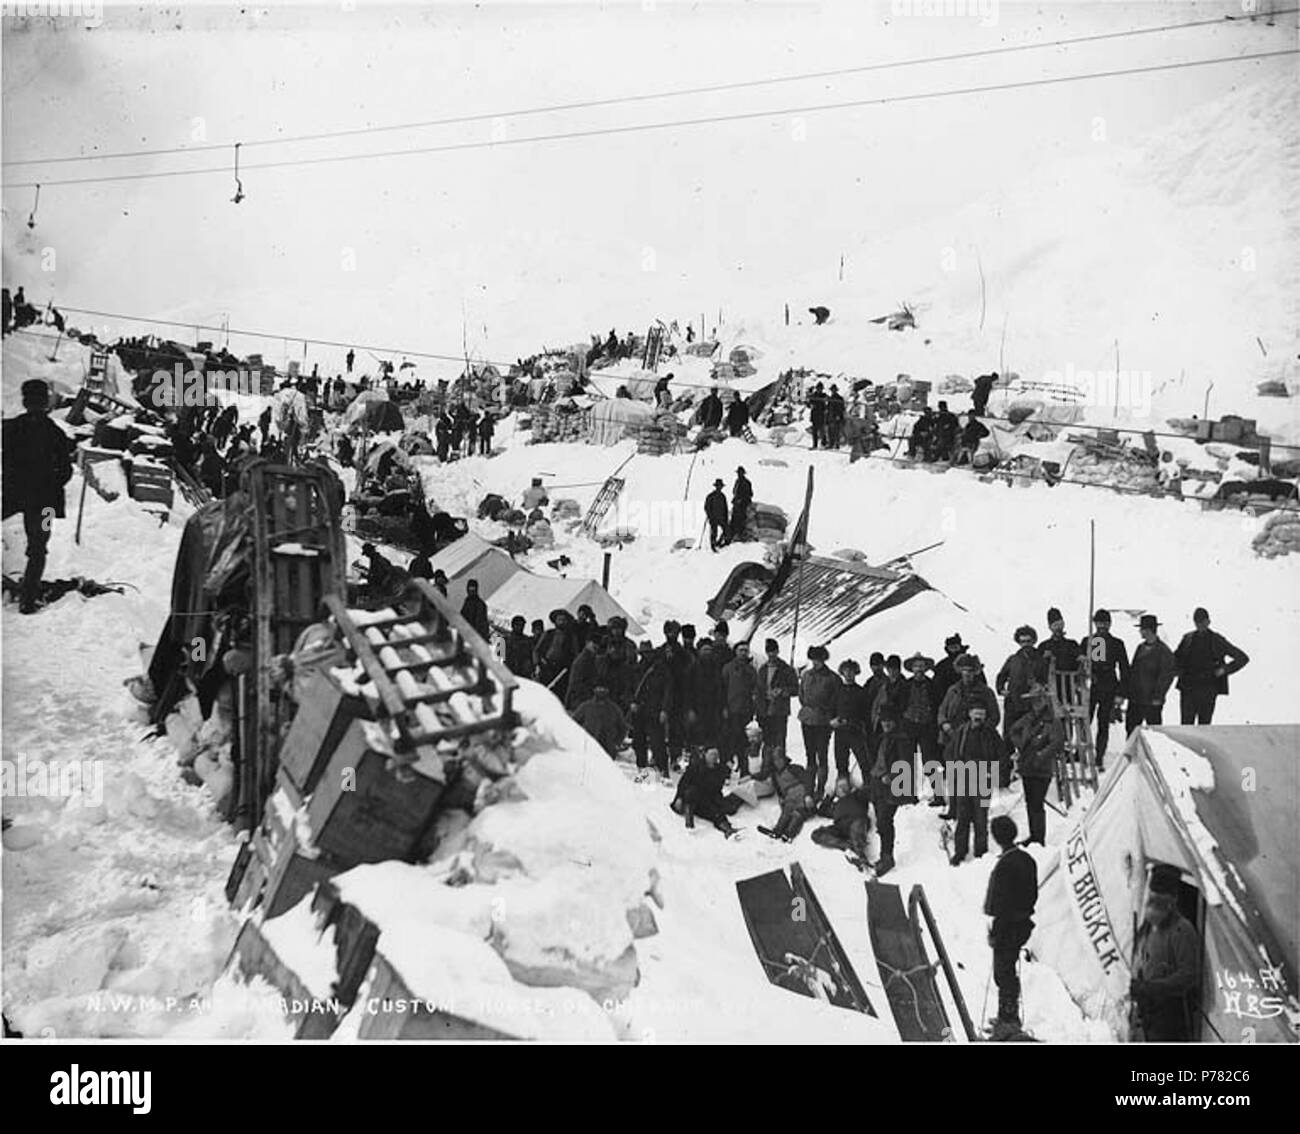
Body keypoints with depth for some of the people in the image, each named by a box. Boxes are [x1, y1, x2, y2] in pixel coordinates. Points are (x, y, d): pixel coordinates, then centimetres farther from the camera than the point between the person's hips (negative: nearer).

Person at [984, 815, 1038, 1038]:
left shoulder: (1005, 865, -23)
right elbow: (1033, 894, 12)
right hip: (1024, 924, 9)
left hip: (1007, 925, -9)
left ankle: (1008, 1020, 9)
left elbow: (1001, 903, -22)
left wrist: (994, 932, -16)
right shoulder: (1027, 859, 3)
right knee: (1009, 970, 20)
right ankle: (1009, 1016, 30)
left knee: (1003, 973, 2)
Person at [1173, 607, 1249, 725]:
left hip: (1208, 689, -2)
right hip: (1188, 688, 2)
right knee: (1186, 724, -2)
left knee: (1204, 725, -2)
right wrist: (1180, 670, 9)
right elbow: (1176, 657, 27)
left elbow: (1242, 658, 5)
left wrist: (1224, 669, -3)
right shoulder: (1188, 638, 11)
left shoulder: (1216, 640, 3)